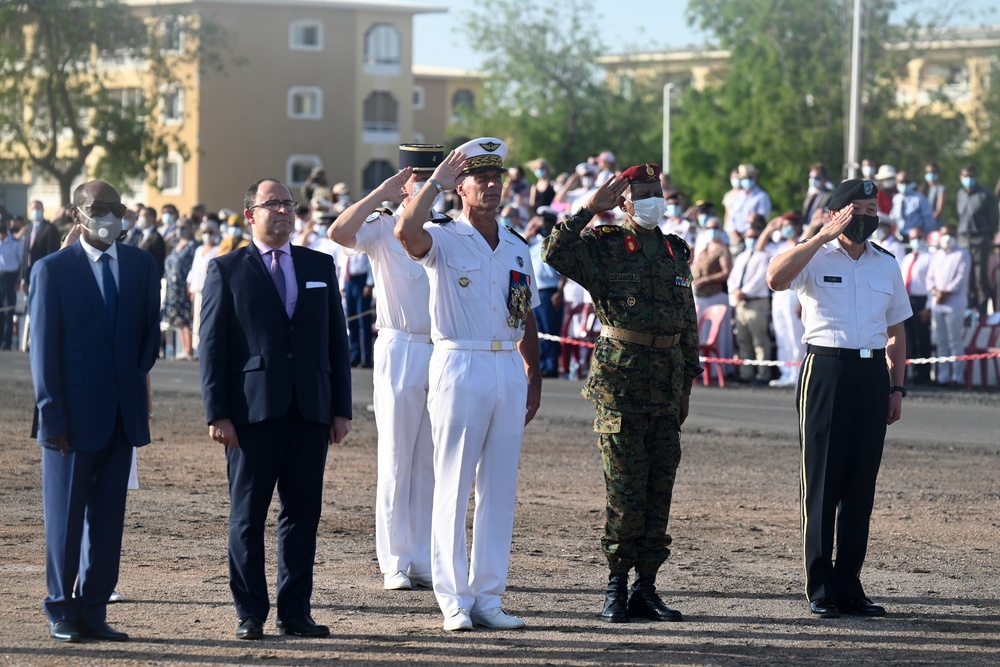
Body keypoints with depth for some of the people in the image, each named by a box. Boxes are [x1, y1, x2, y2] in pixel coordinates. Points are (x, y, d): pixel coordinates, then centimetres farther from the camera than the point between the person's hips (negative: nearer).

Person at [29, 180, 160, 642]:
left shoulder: (141, 266, 9)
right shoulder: (52, 270, -3)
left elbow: (150, 332, 14)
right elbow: (43, 349, -5)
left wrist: (136, 381, 2)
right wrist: (52, 416, -10)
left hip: (122, 414, 4)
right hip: (73, 414, -4)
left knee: (108, 518, 5)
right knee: (65, 518, 3)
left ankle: (93, 612, 12)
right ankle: (61, 613, 12)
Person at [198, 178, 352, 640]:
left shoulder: (320, 266, 14)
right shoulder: (227, 270, 3)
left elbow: (336, 339, 13)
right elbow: (212, 346, -1)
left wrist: (342, 408, 7)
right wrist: (217, 413, -9)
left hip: (311, 412, 3)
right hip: (252, 412, -3)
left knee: (303, 514, 5)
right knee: (247, 516, 2)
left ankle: (295, 611, 11)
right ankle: (250, 614, 9)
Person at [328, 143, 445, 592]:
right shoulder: (383, 227, -3)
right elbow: (339, 233, -24)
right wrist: (383, 192, -18)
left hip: (443, 353, 4)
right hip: (399, 350, -4)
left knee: (432, 464, 7)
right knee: (395, 462, -2)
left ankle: (425, 562, 12)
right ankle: (395, 564, 2)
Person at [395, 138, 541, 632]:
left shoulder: (517, 249, 15)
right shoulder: (443, 241, -3)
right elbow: (406, 232, -26)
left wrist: (534, 376, 13)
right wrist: (435, 182, -15)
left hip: (508, 370, 5)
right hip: (459, 367, -5)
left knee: (500, 489, 6)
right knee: (453, 487, -3)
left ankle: (488, 595, 11)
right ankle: (454, 599, 1)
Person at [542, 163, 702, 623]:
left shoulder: (676, 253, 14)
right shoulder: (603, 248, -2)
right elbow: (555, 253, -22)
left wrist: (686, 384, 18)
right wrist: (589, 209, -18)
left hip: (666, 390, 5)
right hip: (620, 384, -5)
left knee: (659, 494, 5)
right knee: (626, 495, -5)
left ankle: (645, 589, 12)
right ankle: (616, 588, 5)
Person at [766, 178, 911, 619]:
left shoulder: (887, 265, 14)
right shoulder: (816, 257, -1)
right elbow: (775, 278, -23)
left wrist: (896, 387, 10)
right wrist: (825, 236, -20)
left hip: (873, 373, 5)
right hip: (826, 370, -5)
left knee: (861, 483, 6)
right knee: (822, 483, -3)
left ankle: (849, 586, 12)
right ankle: (820, 590, 1)